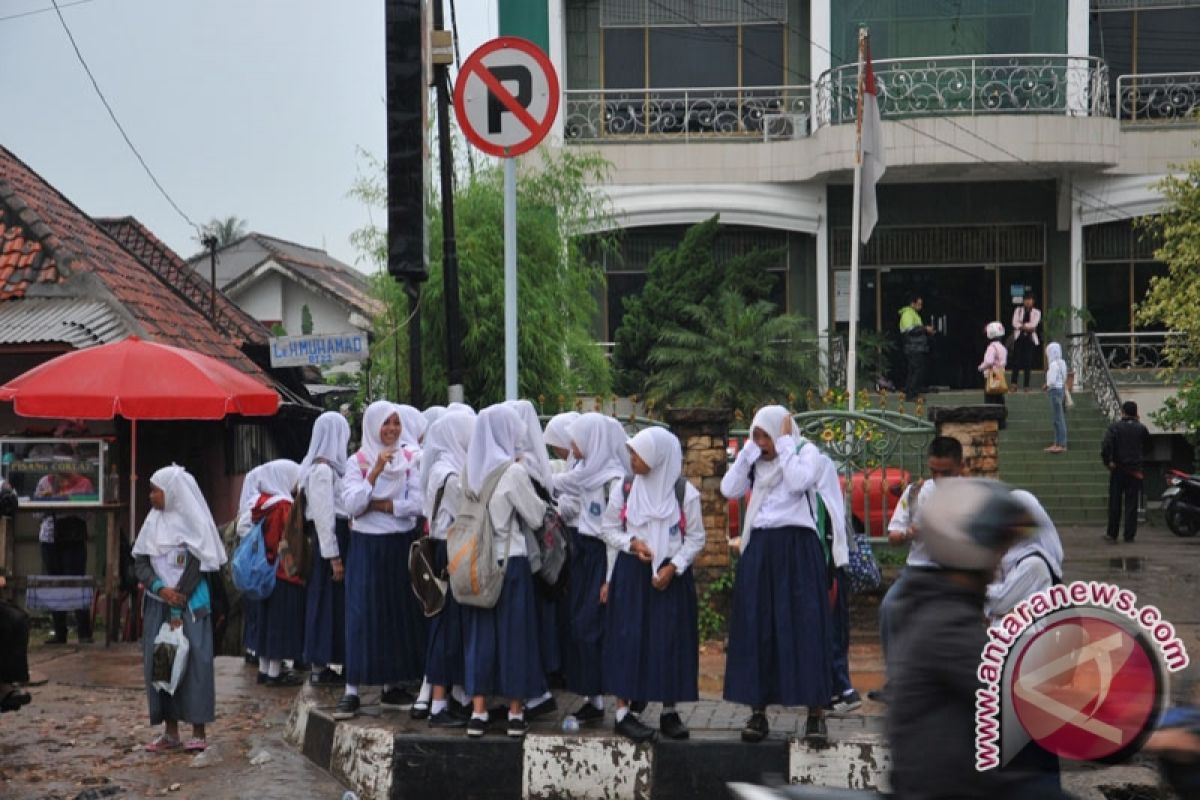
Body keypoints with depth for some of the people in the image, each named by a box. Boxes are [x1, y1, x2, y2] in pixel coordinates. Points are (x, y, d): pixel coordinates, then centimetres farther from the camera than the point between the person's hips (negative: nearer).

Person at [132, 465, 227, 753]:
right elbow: (140, 562, 5)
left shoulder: (194, 523, -6)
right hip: (158, 604, 5)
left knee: (194, 661, -7)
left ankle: (199, 731, -1)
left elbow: (196, 567, -11)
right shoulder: (153, 522, 9)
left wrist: (177, 611, -14)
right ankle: (170, 731, 9)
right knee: (159, 662, 3)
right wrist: (160, 588, -13)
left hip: (190, 604, -5)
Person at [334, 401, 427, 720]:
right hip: (367, 547, -2)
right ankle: (352, 691, -1)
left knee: (401, 613, 7)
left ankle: (392, 687, 18)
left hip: (403, 546, 3)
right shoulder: (357, 462, 0)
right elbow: (351, 505, -13)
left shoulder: (410, 460, 5)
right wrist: (376, 472, -21)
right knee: (362, 615, -4)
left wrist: (379, 505, -12)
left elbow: (417, 503, -5)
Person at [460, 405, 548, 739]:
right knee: (514, 632, 5)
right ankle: (516, 712, 11)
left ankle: (478, 712, 10)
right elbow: (535, 517, -6)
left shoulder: (470, 470, 2)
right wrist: (537, 501, 10)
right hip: (510, 561, -5)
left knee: (479, 633, 10)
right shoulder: (514, 471, -14)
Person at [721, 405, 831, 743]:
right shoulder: (755, 461, 13)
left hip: (797, 549, -4)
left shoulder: (806, 451, 0)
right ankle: (758, 712, 7)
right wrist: (749, 450, -2)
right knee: (756, 629, 2)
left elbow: (798, 481, -20)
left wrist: (784, 444, -12)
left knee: (803, 625, -5)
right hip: (759, 550, 5)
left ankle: (816, 713, 0)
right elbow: (729, 489, -1)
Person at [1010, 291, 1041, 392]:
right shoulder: (1018, 310, 10)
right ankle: (1013, 383, -12)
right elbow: (1015, 323, -3)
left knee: (1028, 363, -2)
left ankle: (1026, 385, 0)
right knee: (1017, 361, -10)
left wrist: (1022, 325, -9)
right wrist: (1027, 327, -11)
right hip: (1019, 338, 0)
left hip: (1030, 339, 0)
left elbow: (1033, 324, -7)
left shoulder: (1036, 312, 8)